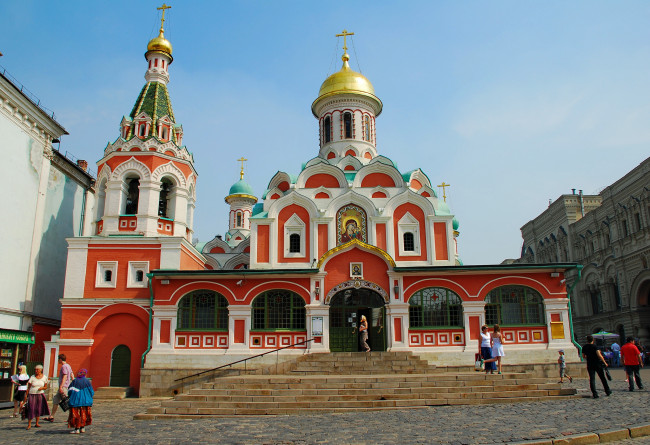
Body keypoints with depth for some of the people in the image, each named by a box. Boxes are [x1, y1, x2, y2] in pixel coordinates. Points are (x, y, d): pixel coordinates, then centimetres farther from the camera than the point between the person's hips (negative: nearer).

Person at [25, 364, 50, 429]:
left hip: (40, 395, 2)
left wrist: (42, 388, -13)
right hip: (32, 395, -2)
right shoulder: (32, 377, -3)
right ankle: (29, 424, 4)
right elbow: (28, 387, -1)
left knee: (39, 409, 3)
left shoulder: (44, 377, 3)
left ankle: (37, 424, 14)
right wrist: (26, 396, -7)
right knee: (31, 409, -8)